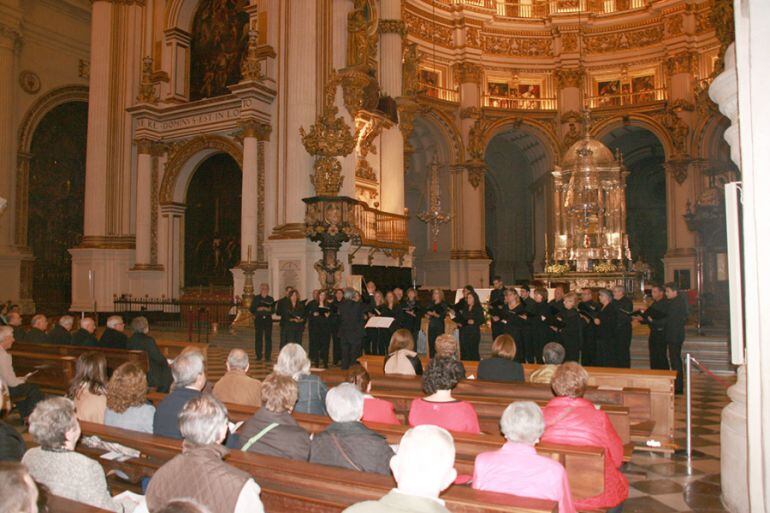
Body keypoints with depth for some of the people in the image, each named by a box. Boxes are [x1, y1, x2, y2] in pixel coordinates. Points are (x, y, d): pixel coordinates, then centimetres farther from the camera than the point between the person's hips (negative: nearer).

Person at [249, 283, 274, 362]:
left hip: (268, 320, 1)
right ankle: (258, 356, 7)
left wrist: (269, 309, -14)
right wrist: (258, 309, -15)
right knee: (258, 338, -2)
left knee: (268, 338, -4)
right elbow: (252, 310, 2)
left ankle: (268, 356, 0)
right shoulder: (256, 298, 7)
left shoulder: (270, 299, 11)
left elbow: (273, 310, 7)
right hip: (258, 320, -1)